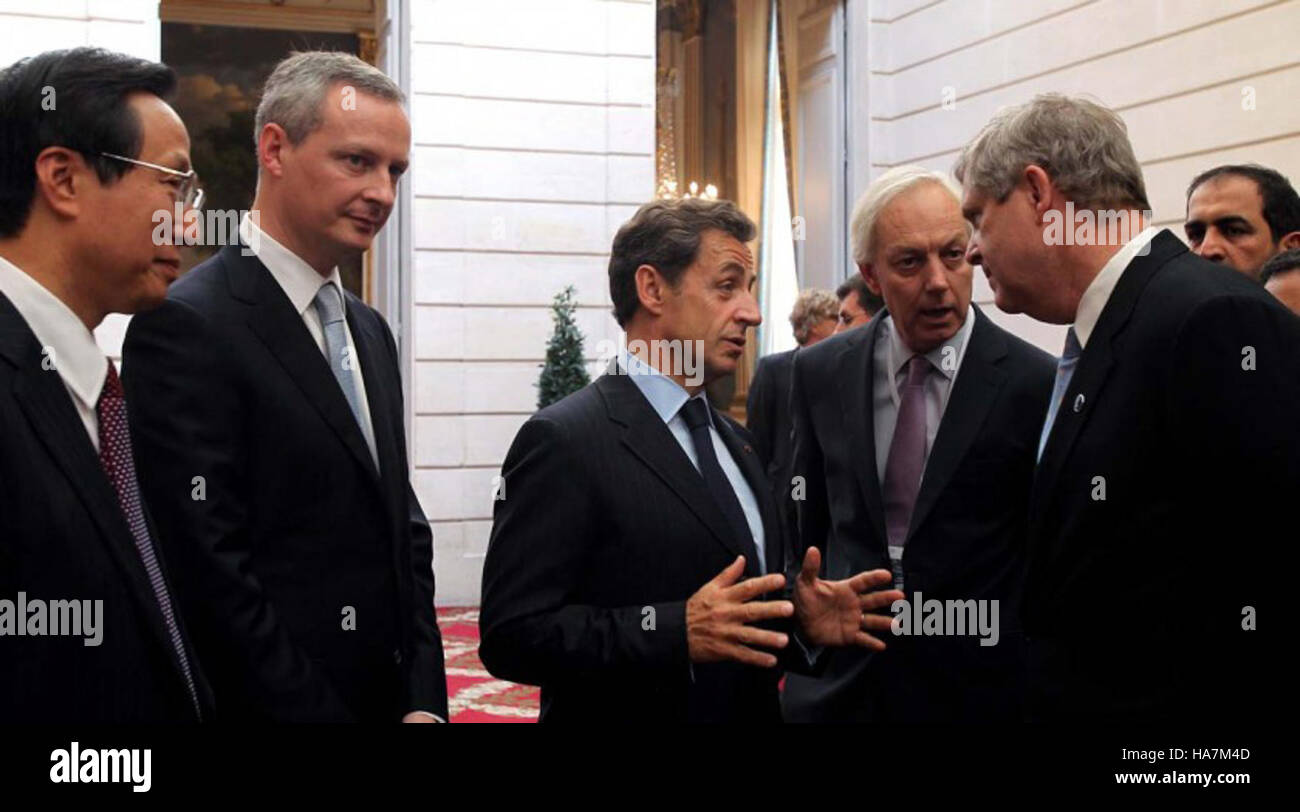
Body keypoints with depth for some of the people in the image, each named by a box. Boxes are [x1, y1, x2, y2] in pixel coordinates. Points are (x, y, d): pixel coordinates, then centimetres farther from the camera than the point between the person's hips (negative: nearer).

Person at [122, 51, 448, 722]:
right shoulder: (184, 326, -15)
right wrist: (323, 713, -18)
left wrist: (424, 702, 1)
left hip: (392, 701, 7)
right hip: (271, 705, -7)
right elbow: (211, 577, -20)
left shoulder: (369, 331, 11)